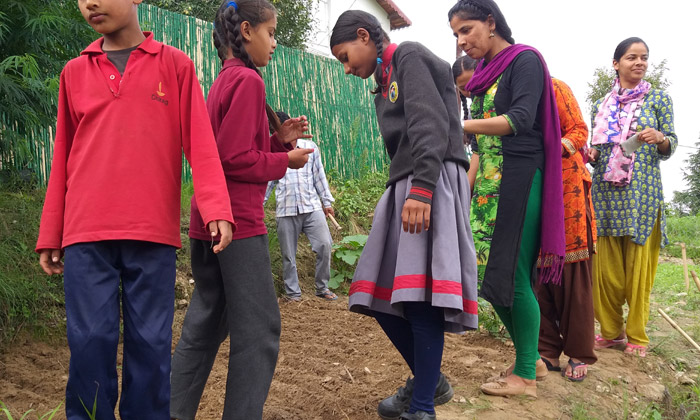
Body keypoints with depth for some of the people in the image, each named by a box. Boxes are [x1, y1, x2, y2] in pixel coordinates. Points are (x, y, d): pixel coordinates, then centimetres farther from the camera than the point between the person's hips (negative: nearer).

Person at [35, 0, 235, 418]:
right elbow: (63, 159, 16)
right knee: (90, 339, 1)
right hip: (86, 233, 2)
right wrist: (50, 235, 13)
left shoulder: (175, 64, 8)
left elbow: (200, 143, -1)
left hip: (153, 231, -2)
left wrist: (216, 208, -14)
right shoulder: (74, 72, 16)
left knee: (151, 341, 2)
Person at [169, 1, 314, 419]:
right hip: (239, 223, -10)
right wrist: (286, 161, -5)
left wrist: (281, 138, 9)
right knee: (259, 329, -2)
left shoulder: (224, 81, 18)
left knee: (205, 323, 15)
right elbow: (236, 159, -17)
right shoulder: (247, 80, -12)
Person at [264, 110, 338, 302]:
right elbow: (267, 182, 14)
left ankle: (322, 288, 7)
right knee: (288, 255, 3)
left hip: (312, 207, 0)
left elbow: (319, 176, 12)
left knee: (324, 245, -9)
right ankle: (293, 293, 15)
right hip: (286, 211, 0)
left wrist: (327, 201, 10)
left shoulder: (310, 147, 9)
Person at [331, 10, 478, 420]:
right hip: (405, 188, 9)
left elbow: (431, 125, -14)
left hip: (434, 183, -9)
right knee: (382, 296, 5)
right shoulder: (387, 80, 28)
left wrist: (421, 189, -25)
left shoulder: (410, 56, 1)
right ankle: (428, 381, 21)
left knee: (418, 296, -15)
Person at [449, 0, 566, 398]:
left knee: (513, 277, -6)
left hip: (520, 181, -8)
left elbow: (520, 120, -20)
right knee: (488, 273, 6)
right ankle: (532, 357, 22)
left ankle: (526, 376, 7)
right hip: (490, 184, 8)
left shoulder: (525, 60, -4)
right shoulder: (486, 73, 18)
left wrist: (460, 125, -29)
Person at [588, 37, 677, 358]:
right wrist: (592, 154, -2)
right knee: (607, 264, 2)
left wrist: (660, 139, -16)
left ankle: (636, 335, 10)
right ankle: (611, 330, 15)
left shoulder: (659, 99, 8)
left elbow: (670, 148, 5)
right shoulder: (602, 106, 15)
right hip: (606, 190, 2)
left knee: (639, 263, -2)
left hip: (642, 191, -2)